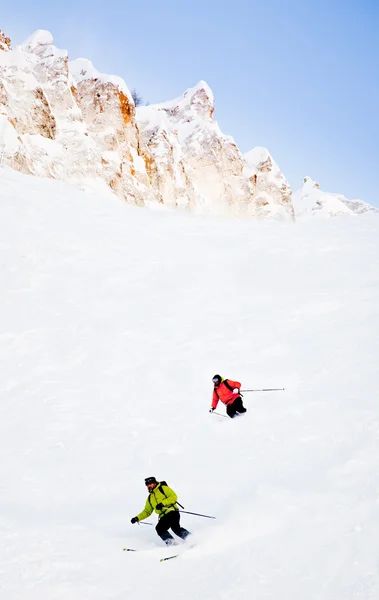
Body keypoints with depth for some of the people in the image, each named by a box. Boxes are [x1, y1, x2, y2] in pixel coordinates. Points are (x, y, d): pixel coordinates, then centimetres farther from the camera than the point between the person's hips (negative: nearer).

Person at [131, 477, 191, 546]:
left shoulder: (163, 488, 6)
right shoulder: (150, 498, 25)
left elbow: (174, 496, -7)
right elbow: (147, 512, 32)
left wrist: (162, 503, -16)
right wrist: (137, 518, 20)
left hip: (172, 512, -6)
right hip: (164, 517, 6)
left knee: (175, 528, -27)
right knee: (159, 529, -20)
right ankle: (171, 543, -20)